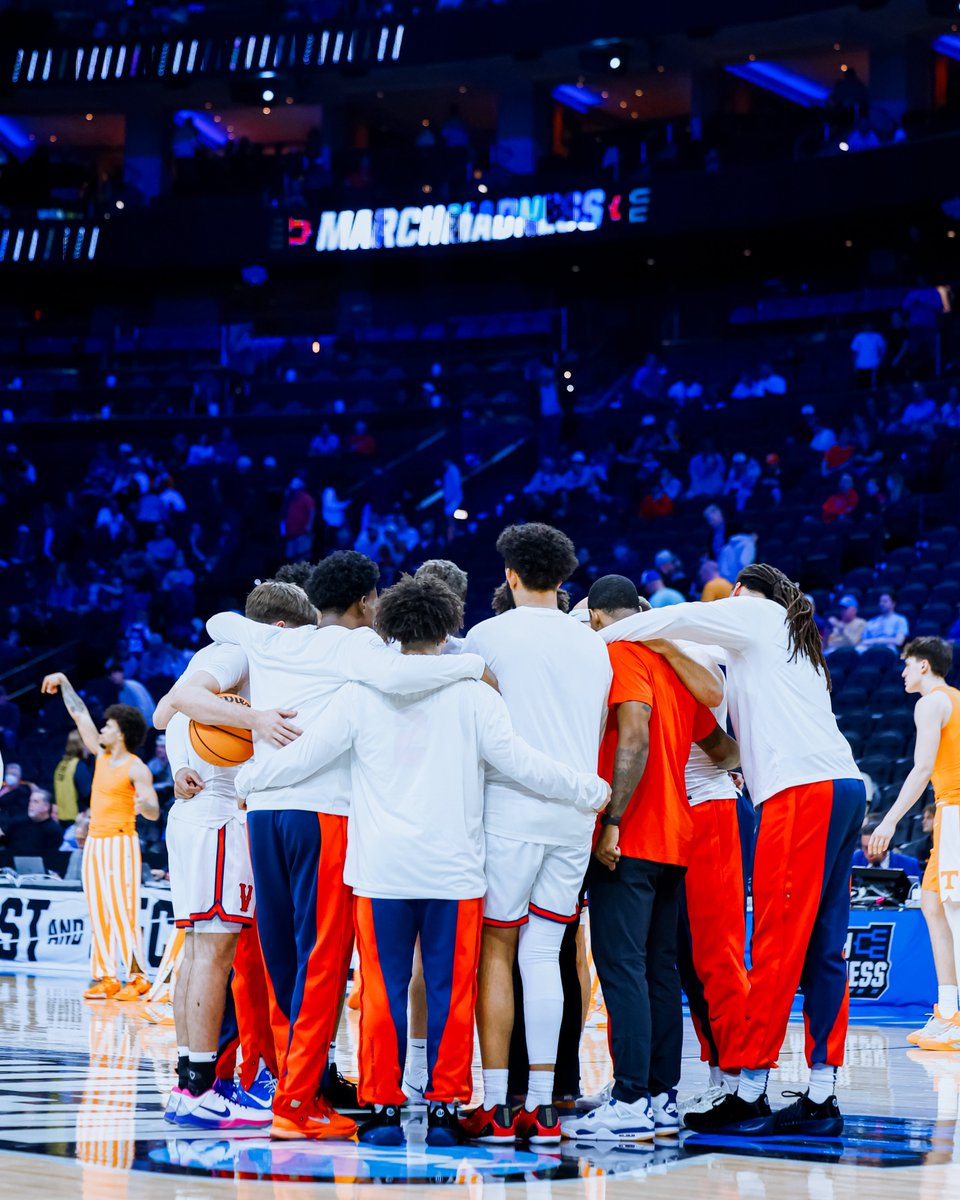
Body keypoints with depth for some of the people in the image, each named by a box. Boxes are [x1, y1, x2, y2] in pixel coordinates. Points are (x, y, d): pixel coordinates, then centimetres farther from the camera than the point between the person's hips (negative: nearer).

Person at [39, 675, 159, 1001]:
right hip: (94, 844, 8)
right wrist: (64, 683, 24)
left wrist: (143, 805, -38)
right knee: (99, 913, 4)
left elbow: (154, 812, -16)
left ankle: (137, 978, -12)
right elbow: (80, 715, 20)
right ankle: (107, 978, 6)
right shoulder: (102, 756, 11)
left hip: (120, 844, -8)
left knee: (123, 912, -12)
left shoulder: (136, 769, -10)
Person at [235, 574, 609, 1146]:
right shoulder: (473, 696, -2)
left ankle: (383, 1109, 9)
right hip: (455, 870, -1)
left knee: (383, 991, 7)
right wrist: (593, 791, 8)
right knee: (451, 991, 5)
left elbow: (303, 757, 4)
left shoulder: (361, 694, 1)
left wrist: (243, 778, 21)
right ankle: (445, 1109, 7)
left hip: (381, 872, 1)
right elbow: (521, 762, -4)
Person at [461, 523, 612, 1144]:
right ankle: (543, 1106, 3)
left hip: (510, 809, -4)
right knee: (544, 954, 7)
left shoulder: (487, 636, -2)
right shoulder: (594, 644, 13)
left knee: (496, 950, 2)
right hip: (575, 812, 4)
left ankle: (496, 1106, -2)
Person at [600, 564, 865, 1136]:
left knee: (777, 944, -10)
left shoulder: (754, 613, 10)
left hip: (804, 789, -8)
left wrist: (597, 635, 10)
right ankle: (821, 1098, 3)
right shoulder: (797, 641, 30)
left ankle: (750, 1094, -10)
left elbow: (678, 619, 3)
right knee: (822, 948, 5)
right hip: (845, 787, 8)